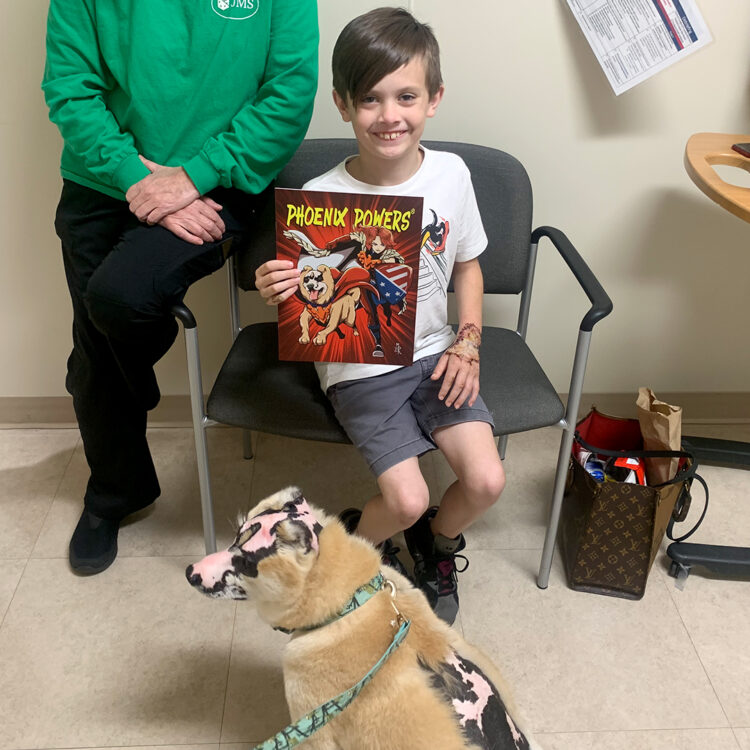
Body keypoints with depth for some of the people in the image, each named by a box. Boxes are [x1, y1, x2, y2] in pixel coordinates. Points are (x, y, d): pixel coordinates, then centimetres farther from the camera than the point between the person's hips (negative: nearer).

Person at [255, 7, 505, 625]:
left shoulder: (451, 174, -4)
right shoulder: (322, 197, -15)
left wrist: (468, 343, -1)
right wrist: (275, 291, -30)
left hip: (434, 354, 4)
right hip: (360, 368, -3)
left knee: (487, 481, -11)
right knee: (407, 499, -16)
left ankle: (436, 542, 26)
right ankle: (357, 541, 22)